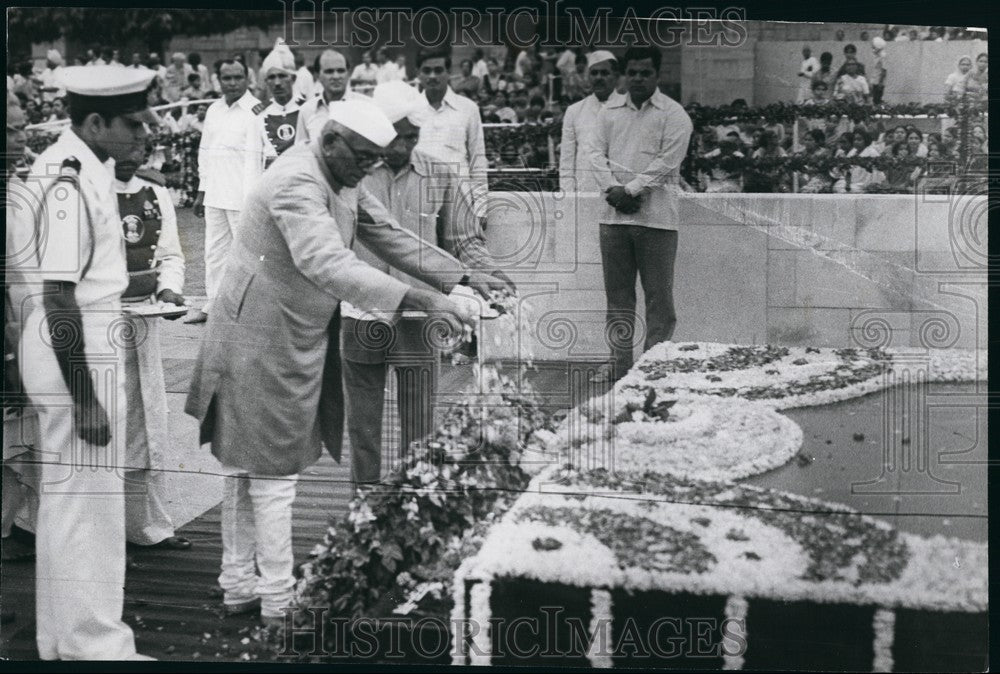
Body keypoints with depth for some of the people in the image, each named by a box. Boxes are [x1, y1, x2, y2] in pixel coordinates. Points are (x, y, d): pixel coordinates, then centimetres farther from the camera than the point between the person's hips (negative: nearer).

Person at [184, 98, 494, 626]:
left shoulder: (342, 181, 8)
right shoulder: (296, 183, -25)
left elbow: (387, 235, 11)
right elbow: (327, 264, -38)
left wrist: (460, 277, 1)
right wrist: (415, 299, -46)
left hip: (297, 340, 10)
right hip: (265, 342, -10)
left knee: (247, 466, 17)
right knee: (273, 469, -2)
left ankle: (238, 584, 28)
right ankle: (278, 600, 9)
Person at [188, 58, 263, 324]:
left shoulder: (254, 110, -9)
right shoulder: (214, 110, 13)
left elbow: (254, 156, -14)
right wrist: (202, 190, 17)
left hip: (241, 197, -7)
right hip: (215, 196, 7)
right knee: (214, 252, 12)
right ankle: (213, 304, 22)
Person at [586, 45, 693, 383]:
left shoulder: (673, 115, 0)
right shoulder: (610, 111, 14)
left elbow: (666, 162, -9)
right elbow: (596, 152, 7)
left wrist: (630, 190, -13)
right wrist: (613, 189, -8)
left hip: (656, 217, -4)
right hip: (613, 215, 4)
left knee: (658, 295, -2)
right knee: (618, 293, 8)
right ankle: (620, 361, 15)